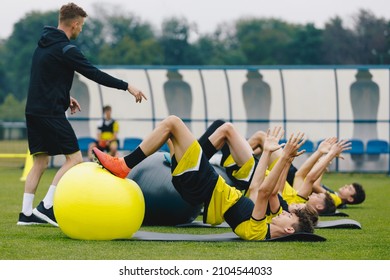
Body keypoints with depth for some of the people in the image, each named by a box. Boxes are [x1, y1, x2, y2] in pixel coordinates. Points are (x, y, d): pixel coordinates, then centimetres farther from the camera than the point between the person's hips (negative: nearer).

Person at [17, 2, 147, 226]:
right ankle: (47, 207, -12)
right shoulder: (65, 49, -13)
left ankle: (27, 213, 8)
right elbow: (94, 74, -15)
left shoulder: (43, 45, 15)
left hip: (34, 112, 9)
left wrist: (65, 97, 23)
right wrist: (126, 86, -10)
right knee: (75, 159, -5)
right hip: (51, 113, -9)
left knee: (40, 161, 13)